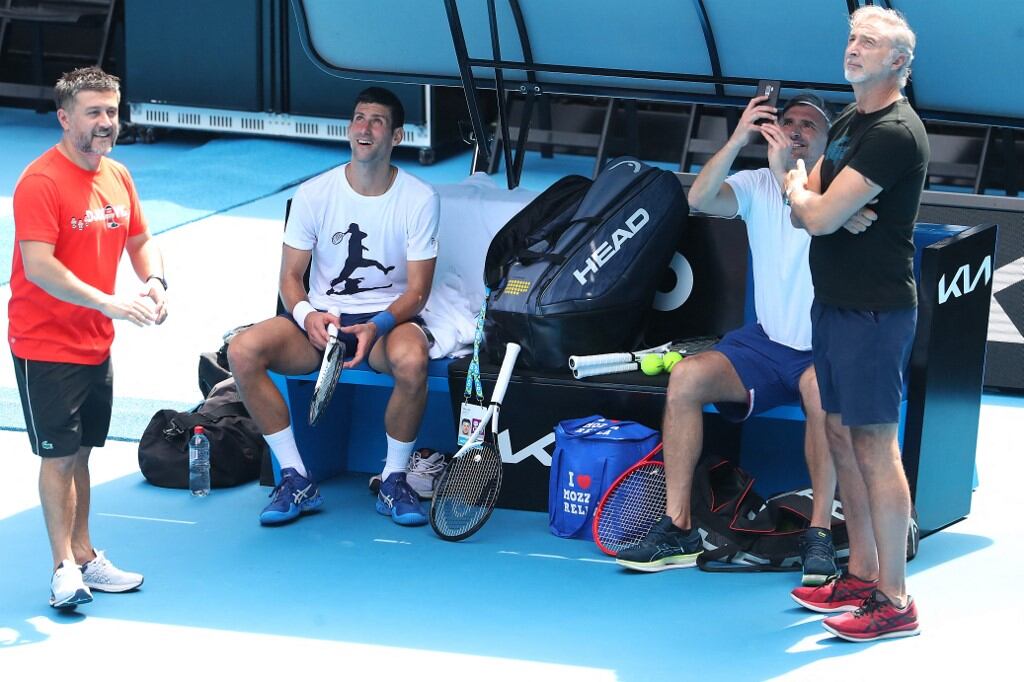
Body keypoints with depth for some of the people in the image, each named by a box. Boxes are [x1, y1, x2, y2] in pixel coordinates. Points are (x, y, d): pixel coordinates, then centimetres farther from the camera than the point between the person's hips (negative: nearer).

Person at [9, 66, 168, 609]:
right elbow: (37, 265, -26)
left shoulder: (117, 176, 6)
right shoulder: (40, 182, -18)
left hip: (95, 345, 7)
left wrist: (154, 282, -4)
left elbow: (140, 241, 18)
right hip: (46, 347, -7)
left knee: (80, 452, 15)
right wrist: (108, 302, -31)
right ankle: (64, 569, 5)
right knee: (59, 456, -2)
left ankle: (84, 556, 24)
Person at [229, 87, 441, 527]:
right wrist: (307, 315, -20)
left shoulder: (420, 199, -4)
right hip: (321, 319, 2)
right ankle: (296, 479, -15)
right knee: (242, 351, -25)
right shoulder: (313, 194, 1)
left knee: (411, 360, -39)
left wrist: (378, 326, -26)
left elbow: (417, 290, -6)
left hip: (390, 319, -2)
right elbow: (290, 276, 3)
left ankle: (393, 481, -15)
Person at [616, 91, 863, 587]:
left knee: (820, 386, -38)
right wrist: (739, 139, -24)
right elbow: (699, 200, -14)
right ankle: (678, 530, -15)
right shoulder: (758, 186, 6)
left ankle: (820, 532, -27)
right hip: (766, 342, 4)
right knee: (686, 376, -20)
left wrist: (786, 174, -35)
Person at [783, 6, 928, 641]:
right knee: (842, 436, 14)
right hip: (834, 303, 10)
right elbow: (803, 210, 13)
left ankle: (894, 602, -5)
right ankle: (863, 576, 24)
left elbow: (817, 216, -20)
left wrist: (800, 188, 2)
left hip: (874, 311, -10)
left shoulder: (896, 132, -17)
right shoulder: (848, 122, 15)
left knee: (875, 446, -9)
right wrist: (810, 195, -10)